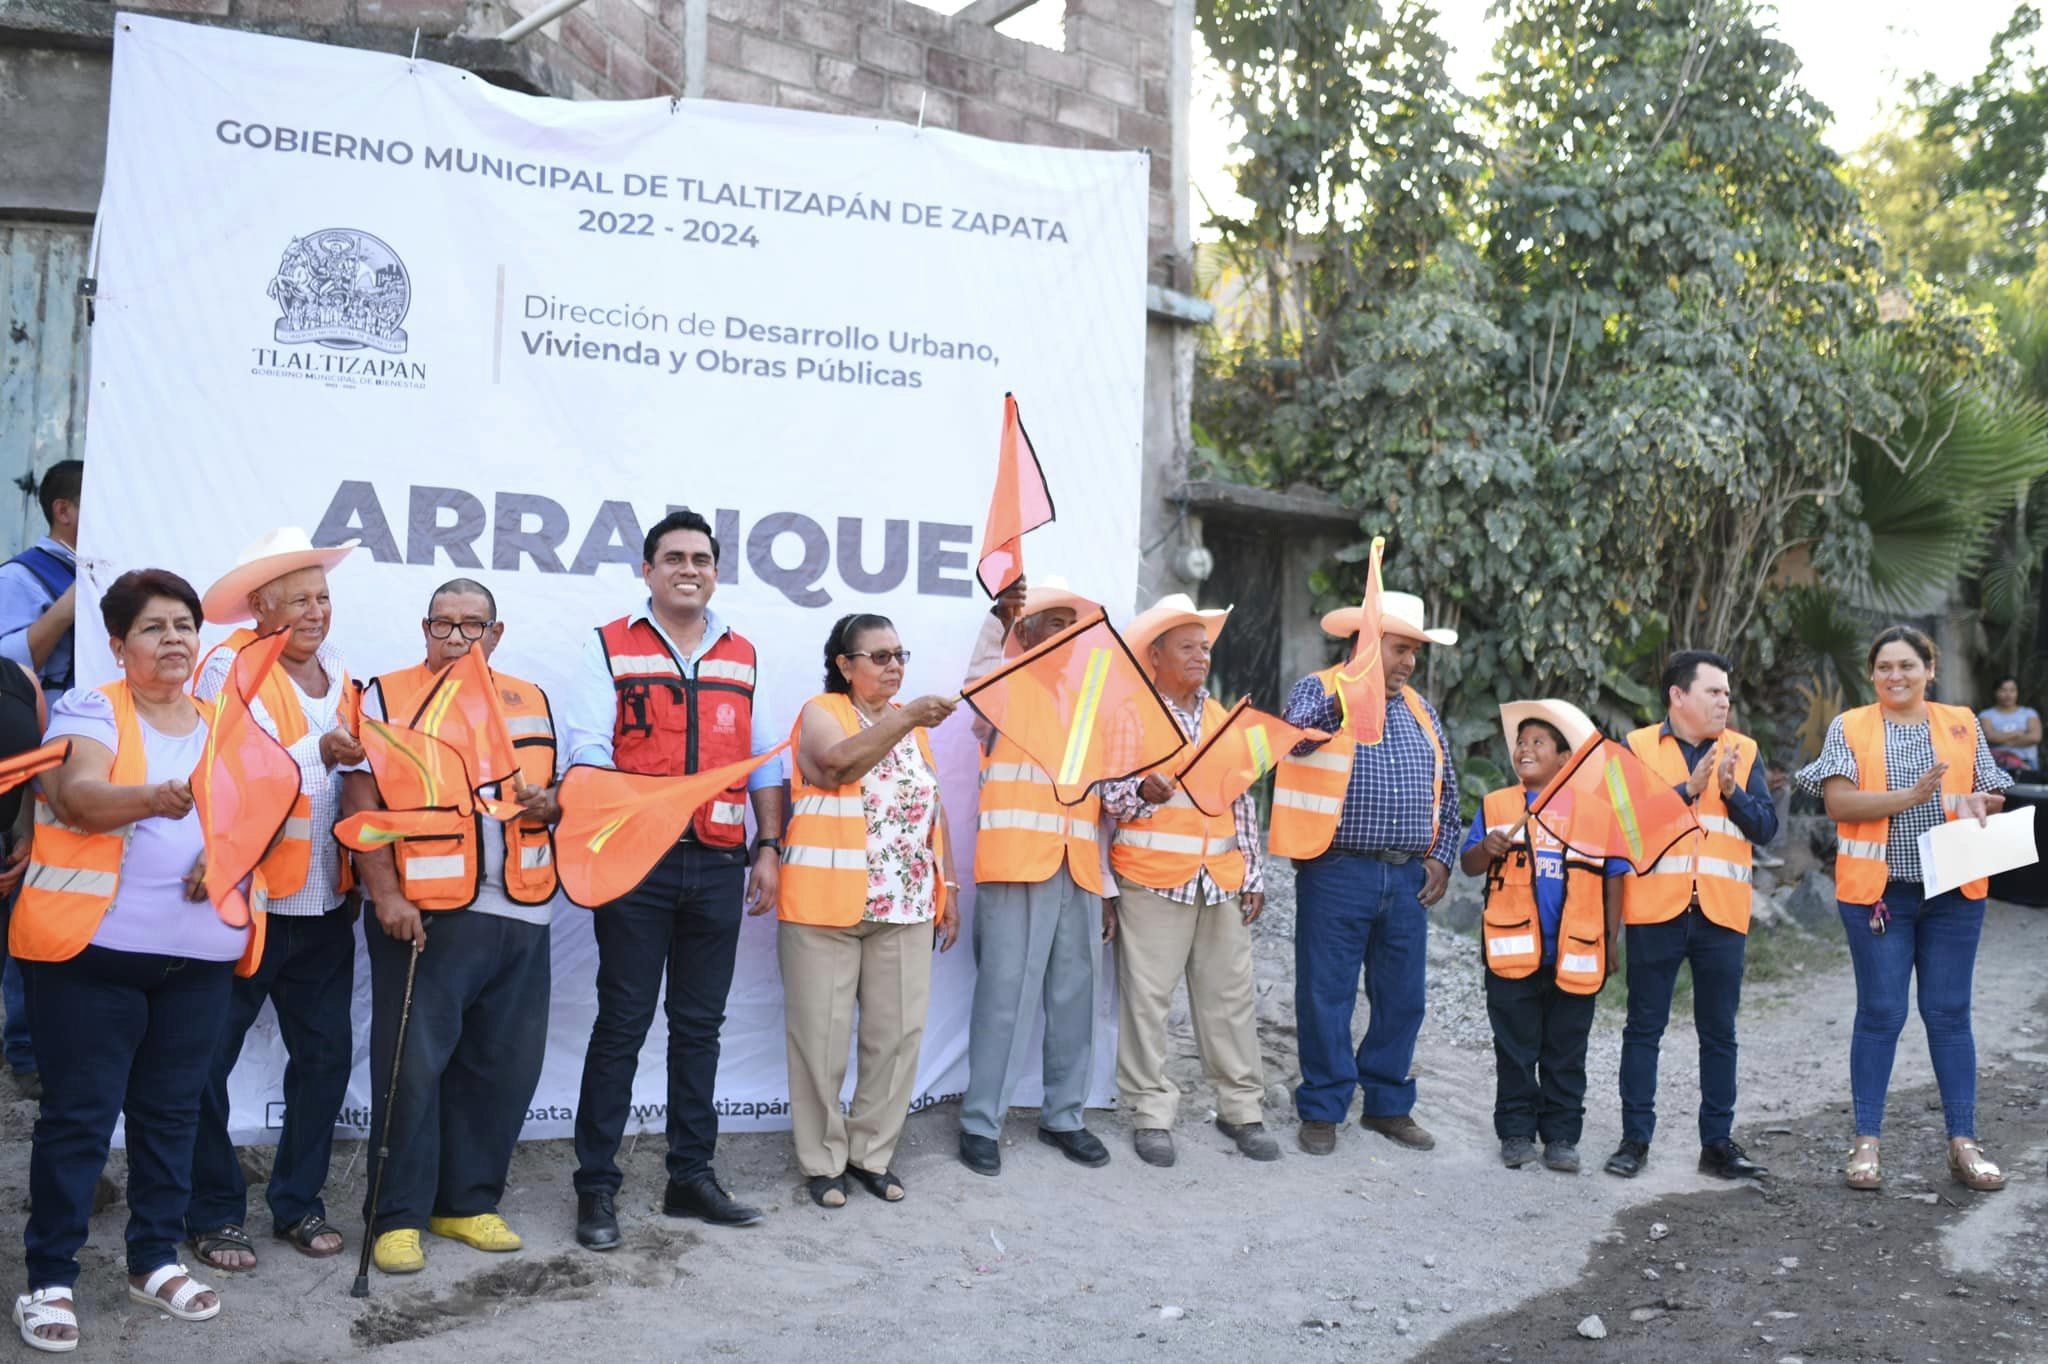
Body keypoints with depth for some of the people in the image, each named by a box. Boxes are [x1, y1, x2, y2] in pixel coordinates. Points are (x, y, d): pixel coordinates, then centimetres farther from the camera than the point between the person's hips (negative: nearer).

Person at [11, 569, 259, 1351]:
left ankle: (155, 1260, 23)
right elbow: (78, 796, -21)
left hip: (199, 953, 5)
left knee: (172, 1110, 11)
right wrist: (153, 799, -40)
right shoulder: (89, 710, -3)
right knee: (79, 1113, 0)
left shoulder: (220, 728, 12)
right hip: (95, 947, -4)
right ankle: (50, 1279, 11)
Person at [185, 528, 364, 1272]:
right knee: (205, 1063, 3)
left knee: (325, 1056, 10)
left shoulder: (339, 671, 9)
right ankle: (214, 1212, 20)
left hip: (325, 905, 6)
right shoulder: (230, 668, -9)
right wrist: (320, 754, -27)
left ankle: (298, 1201, 25)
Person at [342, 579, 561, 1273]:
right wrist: (386, 895, -14)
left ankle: (468, 1201, 22)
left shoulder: (530, 701, 16)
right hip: (423, 914, -4)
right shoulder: (387, 697, 3)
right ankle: (398, 1216, 10)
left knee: (504, 1065, 8)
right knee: (412, 1066, -2)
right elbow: (361, 802, -5)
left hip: (520, 915, 5)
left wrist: (548, 804, -3)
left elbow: (560, 790, 22)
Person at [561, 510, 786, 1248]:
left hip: (718, 866, 4)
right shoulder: (610, 648, 3)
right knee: (622, 1024, 1)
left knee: (699, 1025, 10)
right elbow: (587, 752, -5)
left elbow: (765, 762, 15)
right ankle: (596, 1185, 10)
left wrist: (769, 846, 7)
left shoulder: (742, 657, 15)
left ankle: (691, 1175, 20)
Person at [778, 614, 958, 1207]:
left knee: (899, 1031, 4)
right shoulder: (821, 712, -2)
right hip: (826, 904, -5)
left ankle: (872, 1153, 18)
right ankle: (821, 1161, 13)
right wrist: (906, 720, -31)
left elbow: (933, 808, 19)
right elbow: (838, 766, -24)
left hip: (905, 906, 5)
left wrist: (947, 889, 15)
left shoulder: (913, 723, 16)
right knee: (823, 1034, 0)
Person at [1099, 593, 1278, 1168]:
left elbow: (1242, 802, 19)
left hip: (1223, 883, 5)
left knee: (1230, 995, 8)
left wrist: (1253, 875, 15)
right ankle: (1152, 1114, 9)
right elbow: (1104, 796, -4)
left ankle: (1241, 1108, 19)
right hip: (1152, 883, -5)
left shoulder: (1223, 720, 16)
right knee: (1147, 997, -1)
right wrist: (1142, 793, -24)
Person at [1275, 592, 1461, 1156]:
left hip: (1408, 878, 5)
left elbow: (1446, 789, 20)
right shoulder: (1318, 690, -2)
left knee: (1402, 999, 11)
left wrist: (1442, 856, 11)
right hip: (1337, 874, -5)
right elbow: (1295, 737, -23)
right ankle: (1322, 1110, 13)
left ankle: (1387, 1105, 25)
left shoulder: (1419, 709, 15)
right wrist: (1344, 702, -38)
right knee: (1327, 996, 1)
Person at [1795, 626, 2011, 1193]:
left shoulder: (1961, 725, 10)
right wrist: (1909, 796, -19)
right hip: (1877, 890, -2)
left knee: (1949, 1014, 6)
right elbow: (1838, 803, -8)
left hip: (1953, 891, 2)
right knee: (1880, 1014, 2)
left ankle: (1963, 1144, 14)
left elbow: (1988, 795, 13)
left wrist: (1979, 804, -10)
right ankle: (1866, 1142, 10)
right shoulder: (1849, 727, 2)